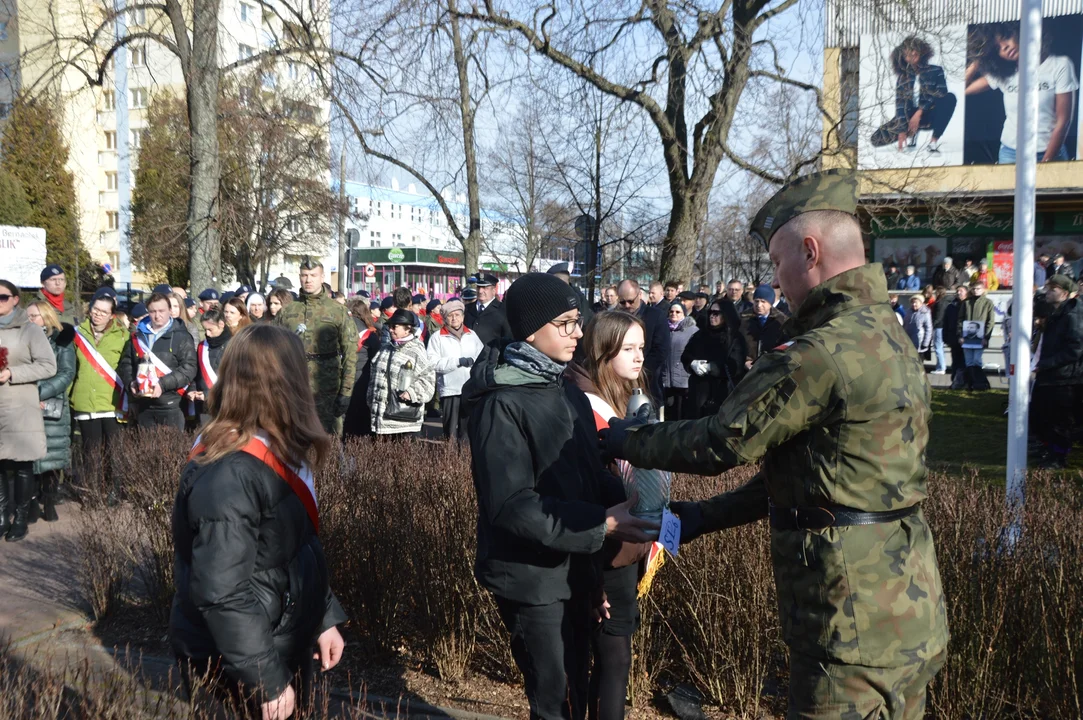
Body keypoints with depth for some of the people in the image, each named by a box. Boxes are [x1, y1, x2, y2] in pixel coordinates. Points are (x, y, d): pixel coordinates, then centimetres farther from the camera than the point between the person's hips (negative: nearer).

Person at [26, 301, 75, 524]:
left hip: (53, 408, -2)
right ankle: (32, 504, 4)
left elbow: (67, 374, -5)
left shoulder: (62, 340, 3)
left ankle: (49, 504, 8)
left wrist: (40, 394, -15)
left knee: (52, 456, -1)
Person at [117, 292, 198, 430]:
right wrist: (130, 382, -4)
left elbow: (189, 368, -9)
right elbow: (125, 363, 16)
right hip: (143, 405, 4)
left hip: (171, 405, -4)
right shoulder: (137, 335, 14)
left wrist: (163, 384, -19)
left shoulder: (181, 336, -1)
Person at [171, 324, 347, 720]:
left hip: (283, 653, 9)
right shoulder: (229, 475, -25)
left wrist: (324, 617, 11)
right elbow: (220, 594, -27)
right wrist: (267, 681, -23)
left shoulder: (273, 455, 4)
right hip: (235, 673, -9)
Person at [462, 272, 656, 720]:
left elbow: (590, 473, 11)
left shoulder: (569, 393, 10)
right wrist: (601, 525, -25)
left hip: (573, 569, 8)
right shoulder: (501, 403, -18)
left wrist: (625, 505, -9)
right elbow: (510, 505, -24)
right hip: (531, 578, -8)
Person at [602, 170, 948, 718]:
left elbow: (718, 443, -15)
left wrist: (628, 440, 4)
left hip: (856, 632, -9)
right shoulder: (889, 334, 10)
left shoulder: (823, 354, -23)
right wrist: (706, 516, 15)